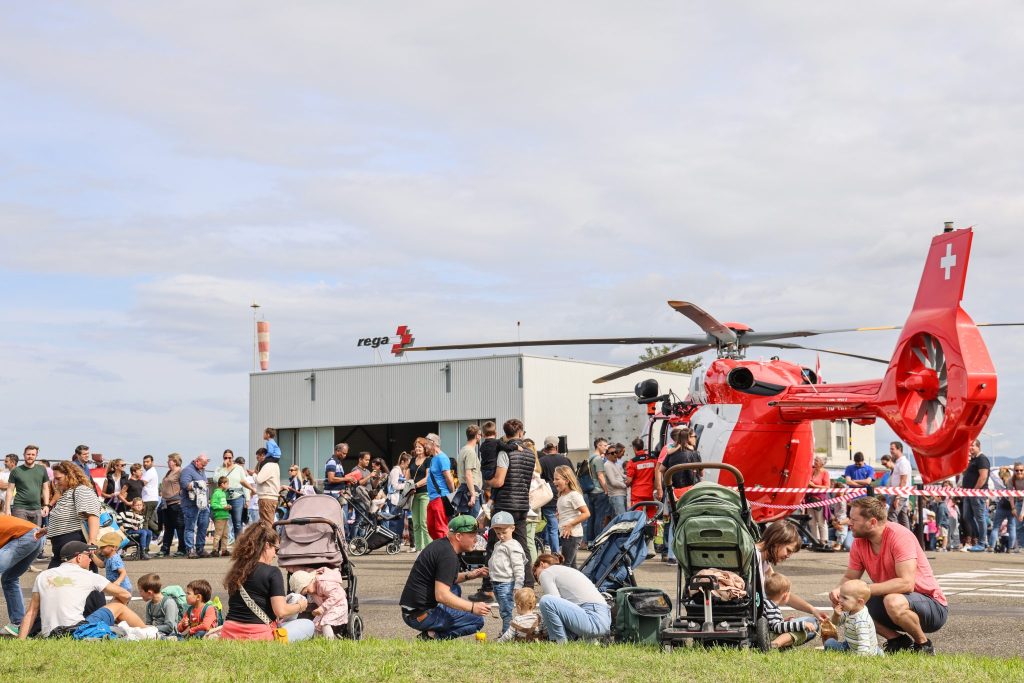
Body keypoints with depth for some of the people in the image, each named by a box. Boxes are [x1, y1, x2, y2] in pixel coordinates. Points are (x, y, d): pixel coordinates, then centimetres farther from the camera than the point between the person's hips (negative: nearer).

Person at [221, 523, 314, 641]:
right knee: (308, 625, 10)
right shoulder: (272, 572, -9)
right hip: (257, 636, -7)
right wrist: (299, 606, 7)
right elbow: (281, 611, -13)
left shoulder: (236, 570, 10)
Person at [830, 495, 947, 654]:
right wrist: (838, 590, -19)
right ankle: (897, 640, 2)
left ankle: (923, 644, -10)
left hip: (933, 607, -7)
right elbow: (849, 578, 6)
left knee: (893, 602, -38)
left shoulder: (899, 535, -24)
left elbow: (906, 583, -33)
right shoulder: (859, 542, -3)